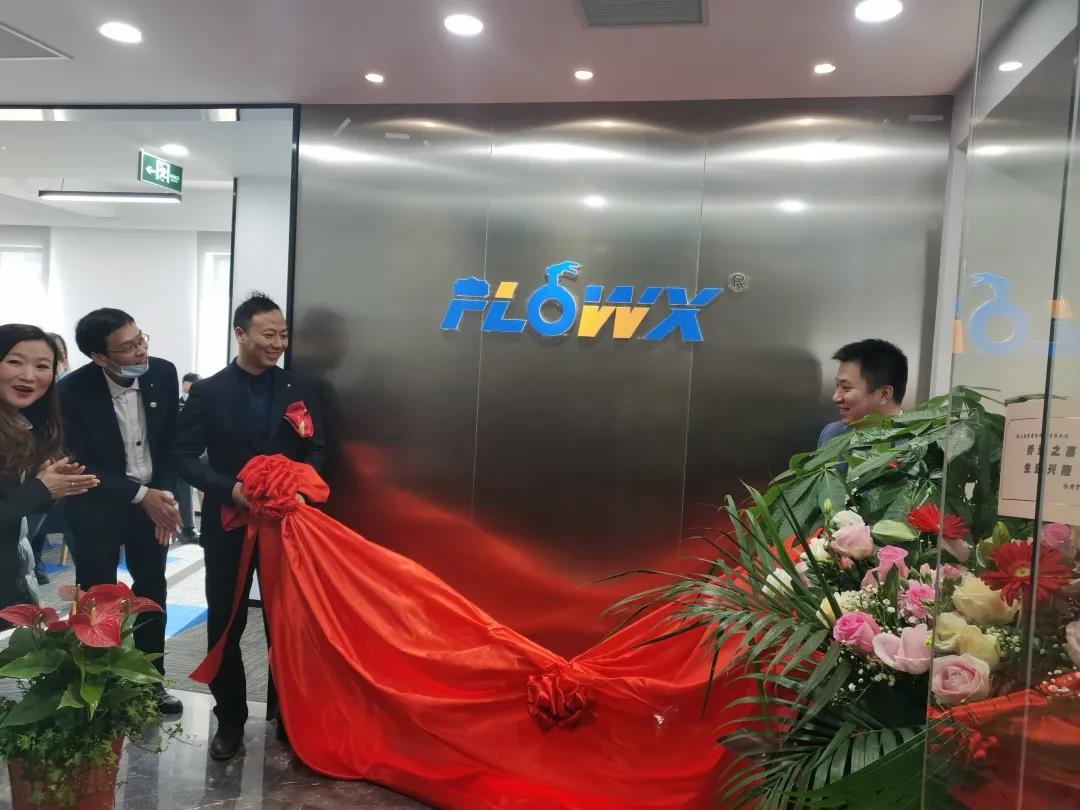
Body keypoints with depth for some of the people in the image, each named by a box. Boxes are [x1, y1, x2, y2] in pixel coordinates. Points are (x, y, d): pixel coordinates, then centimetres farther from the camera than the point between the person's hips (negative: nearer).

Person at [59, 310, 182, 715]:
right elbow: (80, 465, -18)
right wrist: (140, 495, -22)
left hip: (154, 499, 4)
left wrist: (165, 493, -13)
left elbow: (172, 441, -3)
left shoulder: (163, 373, -12)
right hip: (97, 505, -3)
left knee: (152, 590, 14)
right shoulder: (72, 391, -22)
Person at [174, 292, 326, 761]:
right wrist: (230, 488, -18)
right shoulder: (208, 391, -2)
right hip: (228, 524, 0)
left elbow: (316, 451, 3)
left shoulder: (301, 390, 2)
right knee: (225, 626, 8)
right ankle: (230, 719, 25)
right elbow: (184, 456, -4)